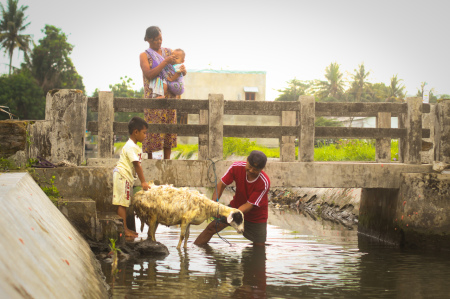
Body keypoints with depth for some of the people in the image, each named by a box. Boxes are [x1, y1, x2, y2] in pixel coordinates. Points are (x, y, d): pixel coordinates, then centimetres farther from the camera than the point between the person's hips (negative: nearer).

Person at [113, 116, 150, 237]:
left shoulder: (134, 146, 17)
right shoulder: (131, 147, -16)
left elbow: (137, 165, 18)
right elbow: (137, 165, -18)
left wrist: (143, 181, 17)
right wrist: (143, 182, -17)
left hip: (127, 177, 10)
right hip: (122, 176, -10)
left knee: (124, 204, 12)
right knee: (122, 204, -7)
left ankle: (125, 228, 16)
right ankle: (124, 230, -7)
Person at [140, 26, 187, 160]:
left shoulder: (168, 52, 15)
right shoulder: (144, 56, 2)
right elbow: (149, 74, -14)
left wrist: (183, 70, -7)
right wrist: (165, 62, -17)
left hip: (169, 95, 5)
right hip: (153, 96, -5)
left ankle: (167, 159, 8)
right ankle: (150, 159, -3)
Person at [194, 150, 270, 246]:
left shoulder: (264, 183, -31)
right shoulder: (237, 167, -23)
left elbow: (249, 205, -29)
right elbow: (221, 184, -13)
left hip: (256, 216, -2)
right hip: (236, 205, 3)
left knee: (259, 246, -5)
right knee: (211, 227, -5)